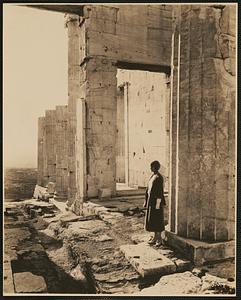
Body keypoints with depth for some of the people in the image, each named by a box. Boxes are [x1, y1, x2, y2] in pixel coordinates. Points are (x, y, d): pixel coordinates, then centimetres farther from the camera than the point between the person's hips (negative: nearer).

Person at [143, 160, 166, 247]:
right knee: (152, 219, 13)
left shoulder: (159, 177, -16)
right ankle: (155, 237, 22)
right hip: (151, 200, 9)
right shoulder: (152, 176, 12)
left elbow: (160, 191, -18)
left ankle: (160, 239, 10)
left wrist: (158, 203, -20)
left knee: (157, 220, -1)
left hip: (156, 200, -9)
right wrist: (146, 201, 17)